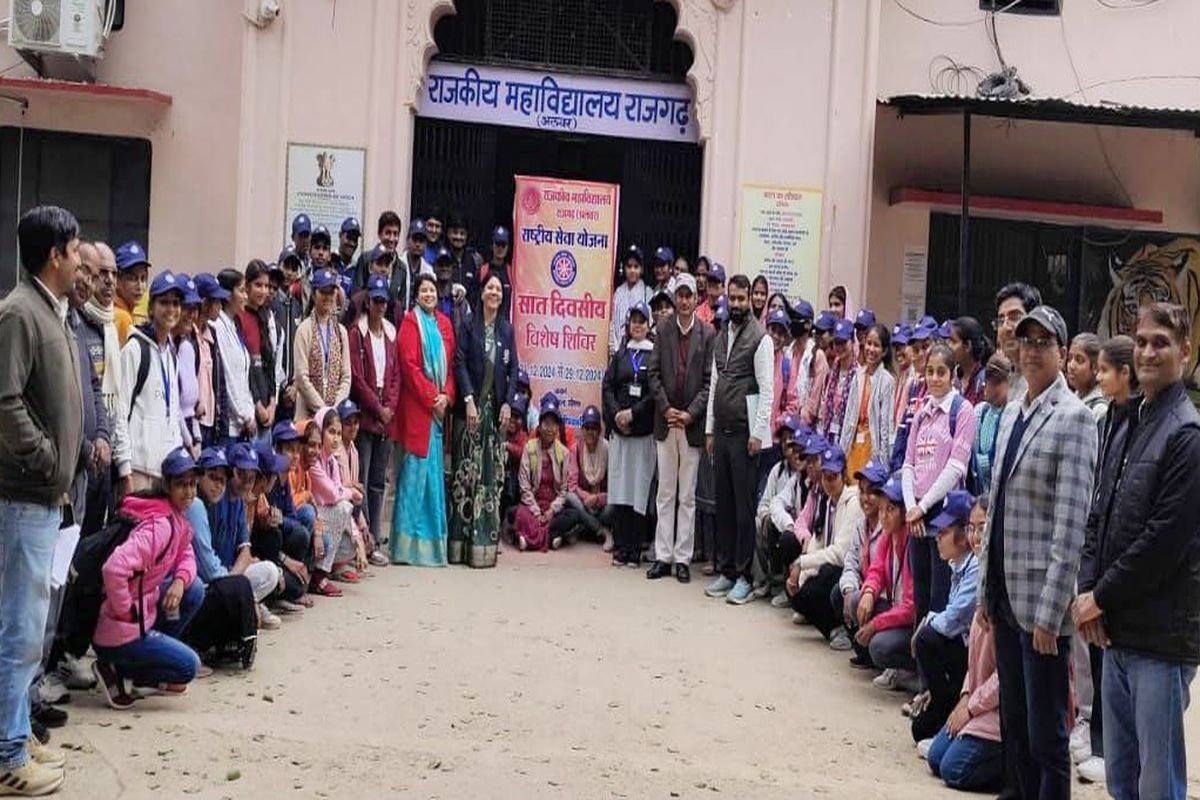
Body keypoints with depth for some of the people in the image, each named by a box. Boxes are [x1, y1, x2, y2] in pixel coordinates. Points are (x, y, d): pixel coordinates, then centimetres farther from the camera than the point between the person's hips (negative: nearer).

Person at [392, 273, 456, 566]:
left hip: (440, 406, 6)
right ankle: (409, 542, -2)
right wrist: (431, 397, -13)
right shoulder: (411, 322, -3)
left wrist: (446, 395, -2)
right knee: (416, 469, -7)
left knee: (434, 470, 8)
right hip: (417, 406, -6)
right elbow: (409, 365, -11)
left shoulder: (444, 324, 15)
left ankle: (433, 538, 13)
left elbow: (451, 364, 13)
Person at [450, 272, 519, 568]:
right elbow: (459, 363, -4)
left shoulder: (507, 330, 13)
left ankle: (485, 542, 3)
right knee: (466, 471, -4)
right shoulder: (469, 325, 3)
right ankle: (461, 543, -1)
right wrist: (469, 400, -14)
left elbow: (513, 369, 9)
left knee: (492, 474, 1)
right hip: (470, 407, -3)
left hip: (497, 408, 3)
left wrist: (508, 403, -3)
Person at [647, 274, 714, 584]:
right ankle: (663, 556, 12)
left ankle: (683, 558, 9)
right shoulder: (663, 331, 6)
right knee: (665, 494, 7)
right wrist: (666, 409, -7)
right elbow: (654, 374, 4)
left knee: (687, 496, 3)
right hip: (665, 422, 2)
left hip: (693, 423, -2)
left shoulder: (708, 334, -2)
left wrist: (690, 413, -12)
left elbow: (710, 380, -5)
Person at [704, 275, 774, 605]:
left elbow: (767, 390, -10)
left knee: (744, 505, -4)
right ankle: (725, 571, 18)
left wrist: (757, 433, -15)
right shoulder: (721, 337, 15)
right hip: (721, 431, 7)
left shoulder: (760, 338, -6)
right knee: (724, 503, 10)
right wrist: (709, 429, 13)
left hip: (745, 433, -7)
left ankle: (744, 577, 2)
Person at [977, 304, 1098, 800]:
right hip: (1005, 592, 7)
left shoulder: (1073, 418, -11)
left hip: (1041, 597, -7)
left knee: (1046, 734, 1)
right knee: (1013, 723, 16)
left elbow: (1070, 523, -16)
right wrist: (986, 587, 13)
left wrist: (1050, 613, -18)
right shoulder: (1012, 411, 12)